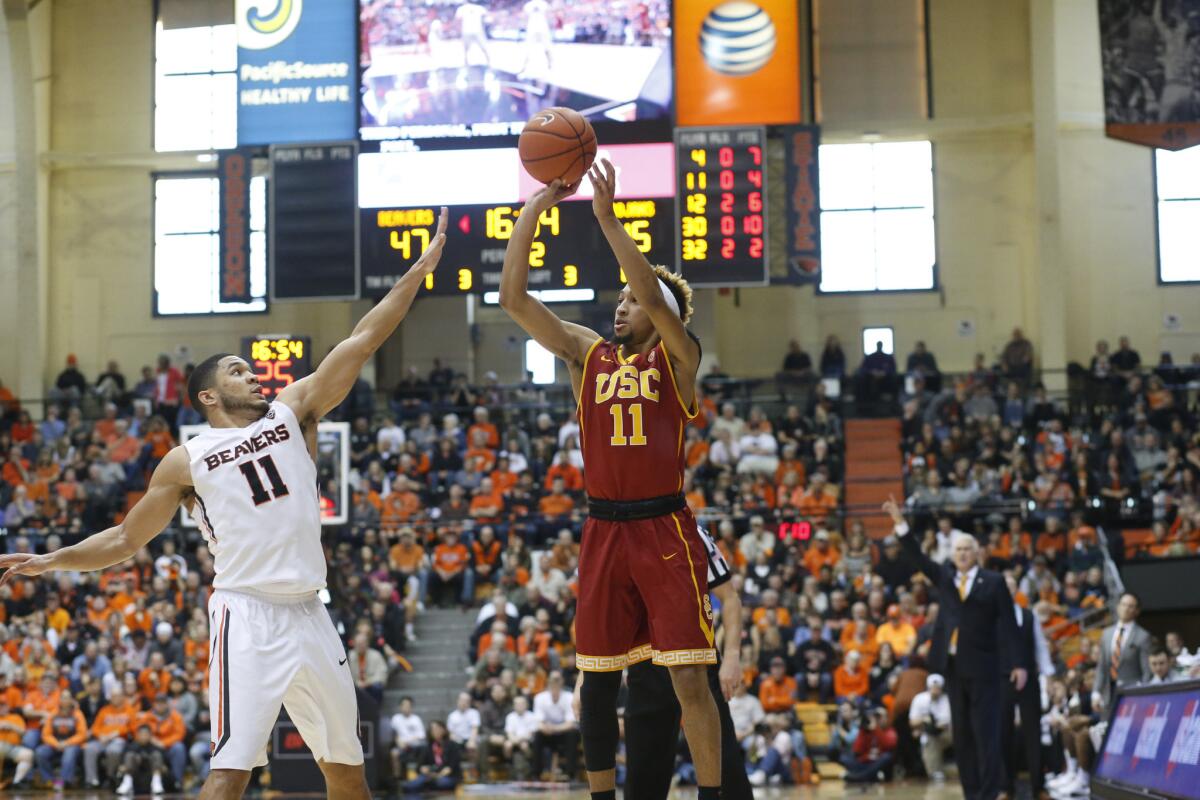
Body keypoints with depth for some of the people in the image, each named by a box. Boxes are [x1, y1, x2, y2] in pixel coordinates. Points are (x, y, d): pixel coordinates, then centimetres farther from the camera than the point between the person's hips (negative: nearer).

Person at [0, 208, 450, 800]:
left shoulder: (293, 412, 12)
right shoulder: (187, 461, 5)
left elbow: (361, 342, 7)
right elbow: (126, 539, 12)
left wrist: (420, 269, 2)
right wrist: (51, 561, 1)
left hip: (310, 616, 5)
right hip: (248, 618, -4)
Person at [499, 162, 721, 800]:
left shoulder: (677, 355, 2)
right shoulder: (587, 352, 11)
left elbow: (654, 296, -18)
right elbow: (513, 298, 4)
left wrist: (607, 218, -18)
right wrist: (534, 208, -3)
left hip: (665, 528, -4)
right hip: (604, 529, 4)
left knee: (689, 677, -6)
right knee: (598, 675, 8)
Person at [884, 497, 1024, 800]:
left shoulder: (993, 582, 0)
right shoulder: (945, 577, 13)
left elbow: (1007, 625, -3)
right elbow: (919, 558, 7)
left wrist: (1016, 663, -10)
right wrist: (900, 523, -2)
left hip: (983, 666, -5)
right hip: (953, 664, 5)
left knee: (986, 732, -6)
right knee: (961, 733, 7)